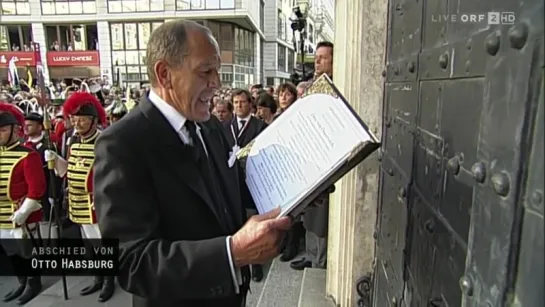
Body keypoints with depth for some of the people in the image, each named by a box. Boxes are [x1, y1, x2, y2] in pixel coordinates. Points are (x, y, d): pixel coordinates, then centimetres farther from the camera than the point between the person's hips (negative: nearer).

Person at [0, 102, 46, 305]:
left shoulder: (27, 155, -14)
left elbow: (37, 188, -18)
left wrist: (22, 212, -19)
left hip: (22, 215, -7)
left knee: (28, 251, 7)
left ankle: (34, 284, 23)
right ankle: (22, 283, 34)